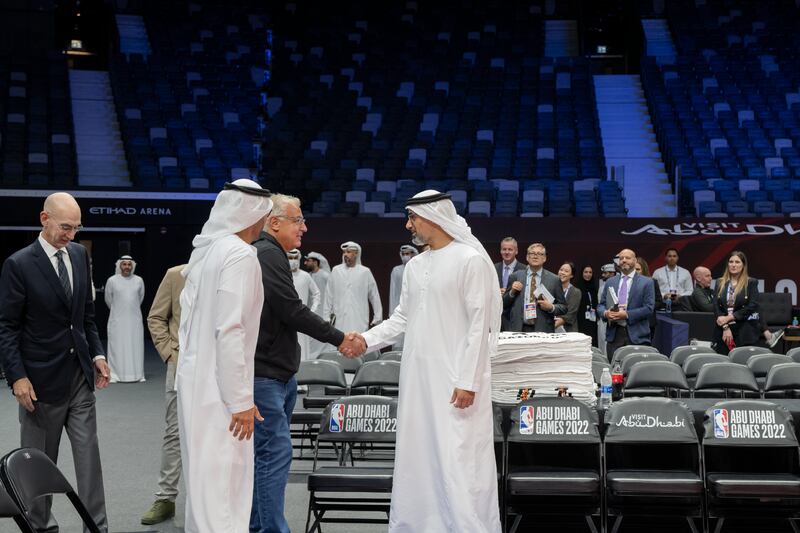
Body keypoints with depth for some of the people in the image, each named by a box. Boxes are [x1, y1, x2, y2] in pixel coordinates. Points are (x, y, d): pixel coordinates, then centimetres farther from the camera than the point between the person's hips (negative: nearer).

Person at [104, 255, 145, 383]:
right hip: (117, 320, -2)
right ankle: (114, 375, 4)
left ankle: (136, 374, 8)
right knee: (117, 346, 0)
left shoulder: (139, 281, 2)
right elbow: (108, 299, 11)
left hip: (135, 320, 2)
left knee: (136, 346, 2)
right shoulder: (112, 281, -3)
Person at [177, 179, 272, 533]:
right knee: (222, 484, -5)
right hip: (219, 388, -9)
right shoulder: (240, 255, -16)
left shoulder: (205, 250, 10)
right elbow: (230, 331, -21)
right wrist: (240, 400, -18)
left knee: (204, 479, 17)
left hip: (196, 379, 9)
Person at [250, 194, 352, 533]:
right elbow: (293, 311, -19)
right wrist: (339, 339, -10)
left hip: (279, 374, 11)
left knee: (268, 452, 14)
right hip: (265, 375, -11)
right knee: (275, 452, -11)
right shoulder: (267, 254, -14)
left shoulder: (270, 254, 19)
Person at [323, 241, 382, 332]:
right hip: (340, 320, 1)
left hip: (359, 321, -1)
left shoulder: (365, 272, 2)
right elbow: (329, 296, 10)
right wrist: (326, 316, 8)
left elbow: (374, 296, 7)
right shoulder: (336, 271, 6)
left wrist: (377, 317, 6)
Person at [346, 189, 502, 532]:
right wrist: (366, 340, 4)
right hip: (417, 376, 7)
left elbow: (480, 325, -12)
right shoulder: (415, 266, 14)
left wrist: (468, 381, -17)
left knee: (458, 460, -8)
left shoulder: (471, 260, -8)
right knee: (416, 458, 10)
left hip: (455, 379, -7)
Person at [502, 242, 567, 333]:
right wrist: (512, 292, -6)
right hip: (518, 329, 1)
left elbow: (563, 307, 9)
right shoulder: (515, 277, 8)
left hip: (543, 331, -1)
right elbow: (504, 305, 10)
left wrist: (551, 307, -9)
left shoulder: (554, 280, 5)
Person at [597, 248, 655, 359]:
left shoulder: (646, 282, 4)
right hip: (614, 334, 3)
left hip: (636, 337, -3)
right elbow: (600, 305, 16)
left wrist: (627, 315, -15)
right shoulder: (610, 282, 16)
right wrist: (605, 313, -8)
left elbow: (648, 308, -4)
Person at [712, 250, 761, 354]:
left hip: (745, 332, -3)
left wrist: (729, 318, -10)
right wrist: (725, 327, -8)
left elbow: (752, 307, -6)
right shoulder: (720, 283, 12)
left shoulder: (751, 283, 3)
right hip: (722, 330, 3)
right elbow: (716, 306, 5)